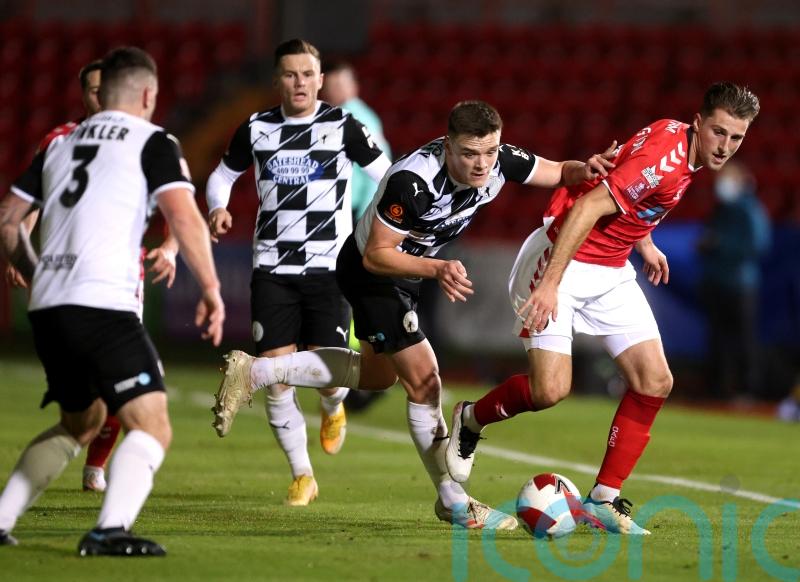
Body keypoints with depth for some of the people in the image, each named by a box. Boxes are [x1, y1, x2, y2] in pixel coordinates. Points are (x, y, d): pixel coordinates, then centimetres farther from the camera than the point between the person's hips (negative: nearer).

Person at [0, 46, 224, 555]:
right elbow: (183, 216, -12)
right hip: (104, 304, -7)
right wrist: (211, 289, -7)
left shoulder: (61, 145, 21)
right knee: (152, 425, -8)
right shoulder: (153, 142, 3)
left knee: (82, 423, 26)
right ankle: (111, 530, -28)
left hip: (47, 307, 7)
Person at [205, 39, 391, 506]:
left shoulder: (343, 126, -2)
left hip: (329, 269, -2)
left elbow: (386, 174, 1)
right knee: (276, 376, -5)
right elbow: (223, 175, 20)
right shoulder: (257, 129, 5)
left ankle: (333, 408, 30)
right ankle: (302, 475, 12)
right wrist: (218, 208, -1)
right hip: (273, 270, 2)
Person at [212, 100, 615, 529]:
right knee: (423, 380, -9)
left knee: (377, 375, 25)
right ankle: (454, 503, 3)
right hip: (370, 271, -9)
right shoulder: (413, 182, -38)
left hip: (405, 271, 9)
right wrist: (437, 270, -44)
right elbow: (376, 255, -31)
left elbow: (558, 173, -2)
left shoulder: (499, 160, -18)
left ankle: (253, 372, 29)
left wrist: (584, 169, -25)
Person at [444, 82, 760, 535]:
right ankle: (470, 420, 15)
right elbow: (588, 207, -30)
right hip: (564, 258, -9)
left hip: (611, 270, 9)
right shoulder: (664, 156, -26)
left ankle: (604, 500, 4)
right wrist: (550, 283, -34)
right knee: (550, 389, -17)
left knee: (655, 381, -3)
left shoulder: (686, 149, 3)